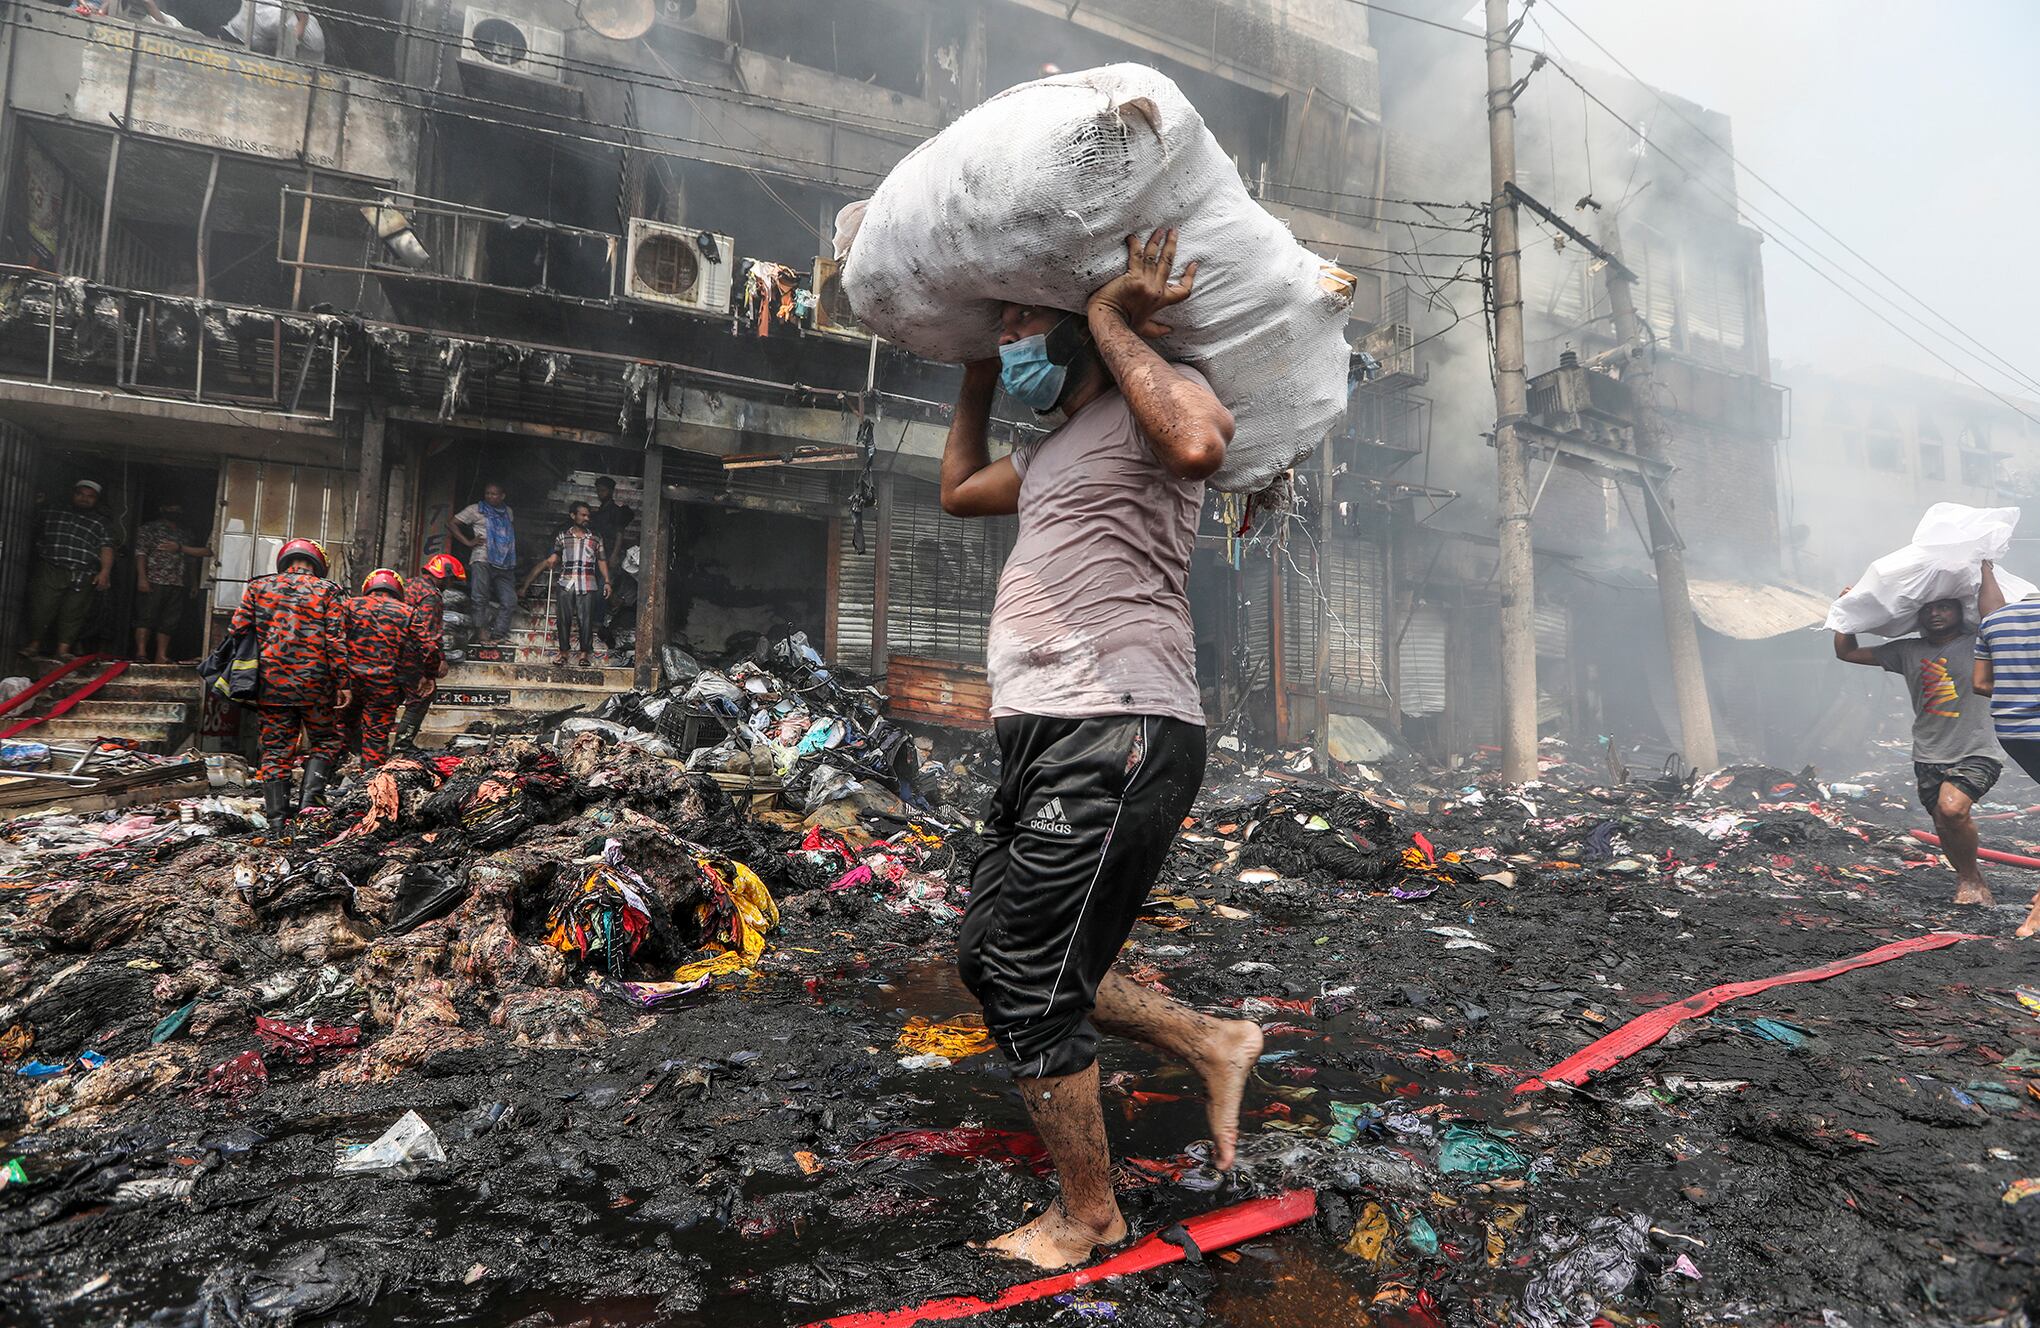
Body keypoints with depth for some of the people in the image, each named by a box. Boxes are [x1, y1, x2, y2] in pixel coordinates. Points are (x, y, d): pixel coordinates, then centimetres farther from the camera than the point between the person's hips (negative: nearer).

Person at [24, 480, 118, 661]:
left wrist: (105, 571, -9)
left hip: (83, 577, -1)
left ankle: (63, 651, -1)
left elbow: (106, 548, 2)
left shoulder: (102, 522, 13)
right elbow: (35, 535, 28)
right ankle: (33, 646, 5)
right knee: (41, 608, -6)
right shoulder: (51, 513, 21)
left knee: (73, 614, -3)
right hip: (50, 571, 1)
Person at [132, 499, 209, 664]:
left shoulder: (184, 533, 21)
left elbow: (204, 551, 10)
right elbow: (140, 553, -3)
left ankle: (161, 656, 6)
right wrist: (142, 577, -14)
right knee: (146, 617, -7)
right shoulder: (150, 528, 6)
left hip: (178, 584, 5)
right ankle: (141, 653, -8)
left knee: (170, 621, 3)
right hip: (154, 581, -5)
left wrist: (179, 548, -5)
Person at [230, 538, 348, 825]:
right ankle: (311, 796, -4)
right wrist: (342, 683, -5)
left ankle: (277, 815, 9)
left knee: (276, 748, 9)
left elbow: (237, 630, 6)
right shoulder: (328, 591, 1)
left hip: (272, 683, 3)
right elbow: (336, 640, -6)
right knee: (325, 741, 13)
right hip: (315, 684, -2)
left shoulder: (258, 586, 9)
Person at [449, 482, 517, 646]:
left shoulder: (507, 511, 17)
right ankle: (483, 634, -3)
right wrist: (468, 542, -6)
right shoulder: (476, 510, 3)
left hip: (505, 564, 5)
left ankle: (497, 636, 3)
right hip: (482, 561, -5)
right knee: (481, 598, -6)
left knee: (509, 601, -1)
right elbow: (451, 523, 2)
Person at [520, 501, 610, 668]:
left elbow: (602, 561, 11)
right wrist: (549, 564, -5)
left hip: (588, 585, -1)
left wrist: (606, 582, 4)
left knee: (586, 619, -4)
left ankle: (584, 654, 4)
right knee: (564, 619, 2)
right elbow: (554, 559, 14)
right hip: (566, 584, 1)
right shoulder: (562, 537, 12)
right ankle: (563, 653, 11)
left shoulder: (595, 538, 11)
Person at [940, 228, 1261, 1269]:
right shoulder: (1053, 448, 26)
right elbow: (957, 490, 42)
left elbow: (1199, 445, -27)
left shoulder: (1154, 397, -2)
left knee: (1028, 983, -4)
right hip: (1046, 740, 10)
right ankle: (1212, 1044, 26)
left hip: (1115, 737, -10)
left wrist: (1113, 322, -13)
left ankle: (1087, 1218, 20)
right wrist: (977, 375, 35)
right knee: (992, 960, 14)